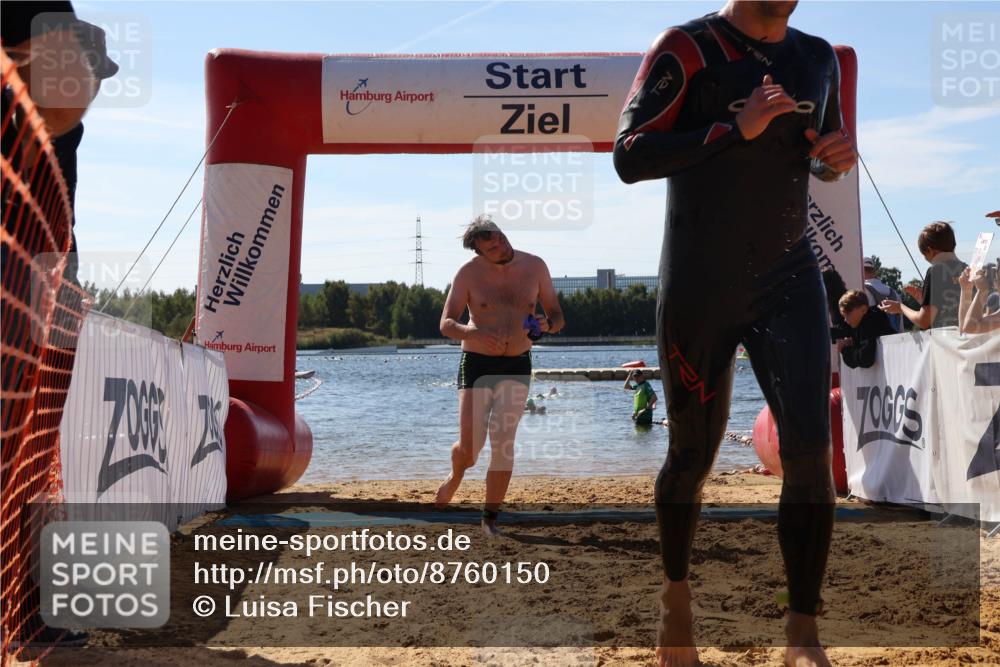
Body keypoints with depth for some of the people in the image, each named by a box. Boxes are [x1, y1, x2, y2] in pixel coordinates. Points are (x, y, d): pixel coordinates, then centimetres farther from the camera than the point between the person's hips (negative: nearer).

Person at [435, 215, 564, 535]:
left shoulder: (535, 266, -2)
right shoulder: (469, 273, -8)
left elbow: (557, 315, 6)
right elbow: (446, 324, -10)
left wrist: (548, 325, -19)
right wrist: (475, 333, -31)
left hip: (517, 367, 1)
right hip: (477, 364, -1)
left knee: (503, 440, -12)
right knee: (469, 447, -6)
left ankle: (491, 516, 0)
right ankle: (456, 476, 31)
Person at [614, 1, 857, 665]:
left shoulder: (818, 58, 11)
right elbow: (629, 156, -16)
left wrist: (840, 155, 2)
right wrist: (738, 128, -22)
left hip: (789, 279, 4)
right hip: (700, 288, -3)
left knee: (810, 446, -11)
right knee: (693, 454, 7)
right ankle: (676, 592, 33)